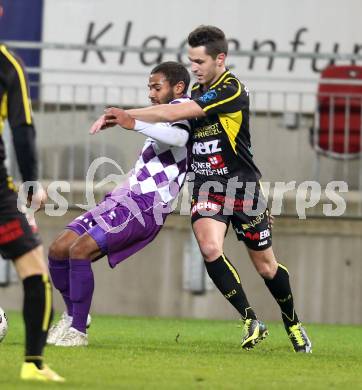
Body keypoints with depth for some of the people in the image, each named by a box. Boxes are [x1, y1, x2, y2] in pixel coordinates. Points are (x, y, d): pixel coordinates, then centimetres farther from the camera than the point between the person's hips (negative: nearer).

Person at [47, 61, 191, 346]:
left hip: (145, 206, -10)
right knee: (58, 250, 1)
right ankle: (73, 316, 18)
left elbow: (179, 137, -30)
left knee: (79, 249, -24)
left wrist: (135, 123, -38)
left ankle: (77, 331, -15)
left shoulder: (182, 106, -4)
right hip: (123, 198, 10)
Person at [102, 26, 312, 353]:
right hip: (207, 186, 5)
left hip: (242, 185, -5)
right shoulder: (197, 91, 7)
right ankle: (251, 322, -11)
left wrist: (128, 114, -20)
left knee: (266, 265, 6)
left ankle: (293, 324, 31)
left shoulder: (232, 91, -19)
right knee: (210, 248, -21)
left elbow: (176, 113, -25)